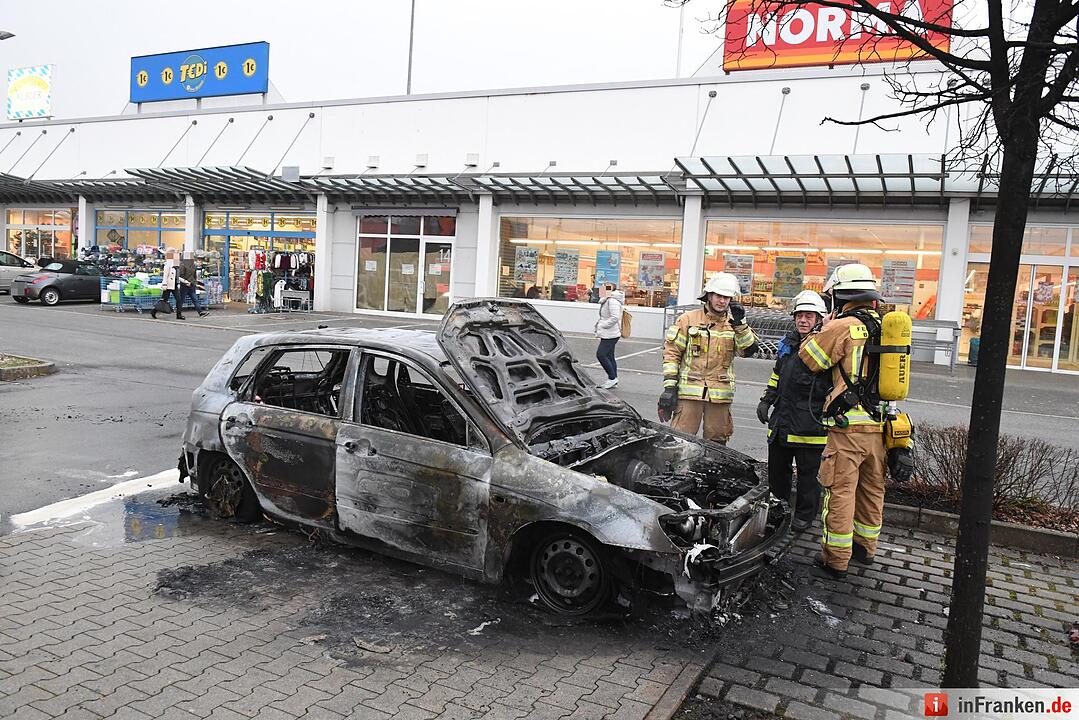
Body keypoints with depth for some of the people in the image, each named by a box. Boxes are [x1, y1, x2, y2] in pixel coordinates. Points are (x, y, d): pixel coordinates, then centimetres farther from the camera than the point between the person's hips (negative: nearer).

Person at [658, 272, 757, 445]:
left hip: (720, 395, 3)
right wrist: (669, 385, -6)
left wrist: (740, 324, -16)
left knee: (717, 443, 11)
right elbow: (671, 352, 0)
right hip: (689, 391, -2)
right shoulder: (688, 319, 2)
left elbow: (749, 350, -5)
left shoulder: (734, 324, 9)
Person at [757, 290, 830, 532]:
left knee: (808, 473, 6)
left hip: (810, 426, -7)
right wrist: (766, 400, 20)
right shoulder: (788, 342, 12)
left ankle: (804, 515, 22)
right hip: (781, 421, 7)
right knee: (776, 469, 17)